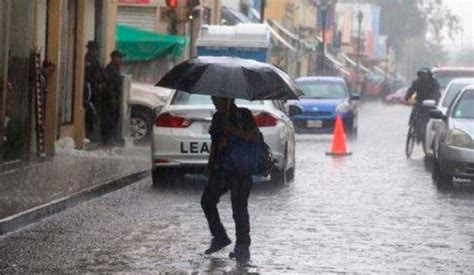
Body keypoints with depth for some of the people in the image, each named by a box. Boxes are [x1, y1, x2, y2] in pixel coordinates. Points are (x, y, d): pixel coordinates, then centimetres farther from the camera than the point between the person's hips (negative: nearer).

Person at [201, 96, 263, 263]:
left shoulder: (243, 115, -5)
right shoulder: (217, 117, 14)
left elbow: (256, 138, -13)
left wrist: (232, 130, -20)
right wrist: (210, 165, 14)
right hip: (220, 168, 7)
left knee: (239, 208, -7)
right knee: (207, 201, 3)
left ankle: (242, 248, 0)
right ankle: (220, 237, 17)